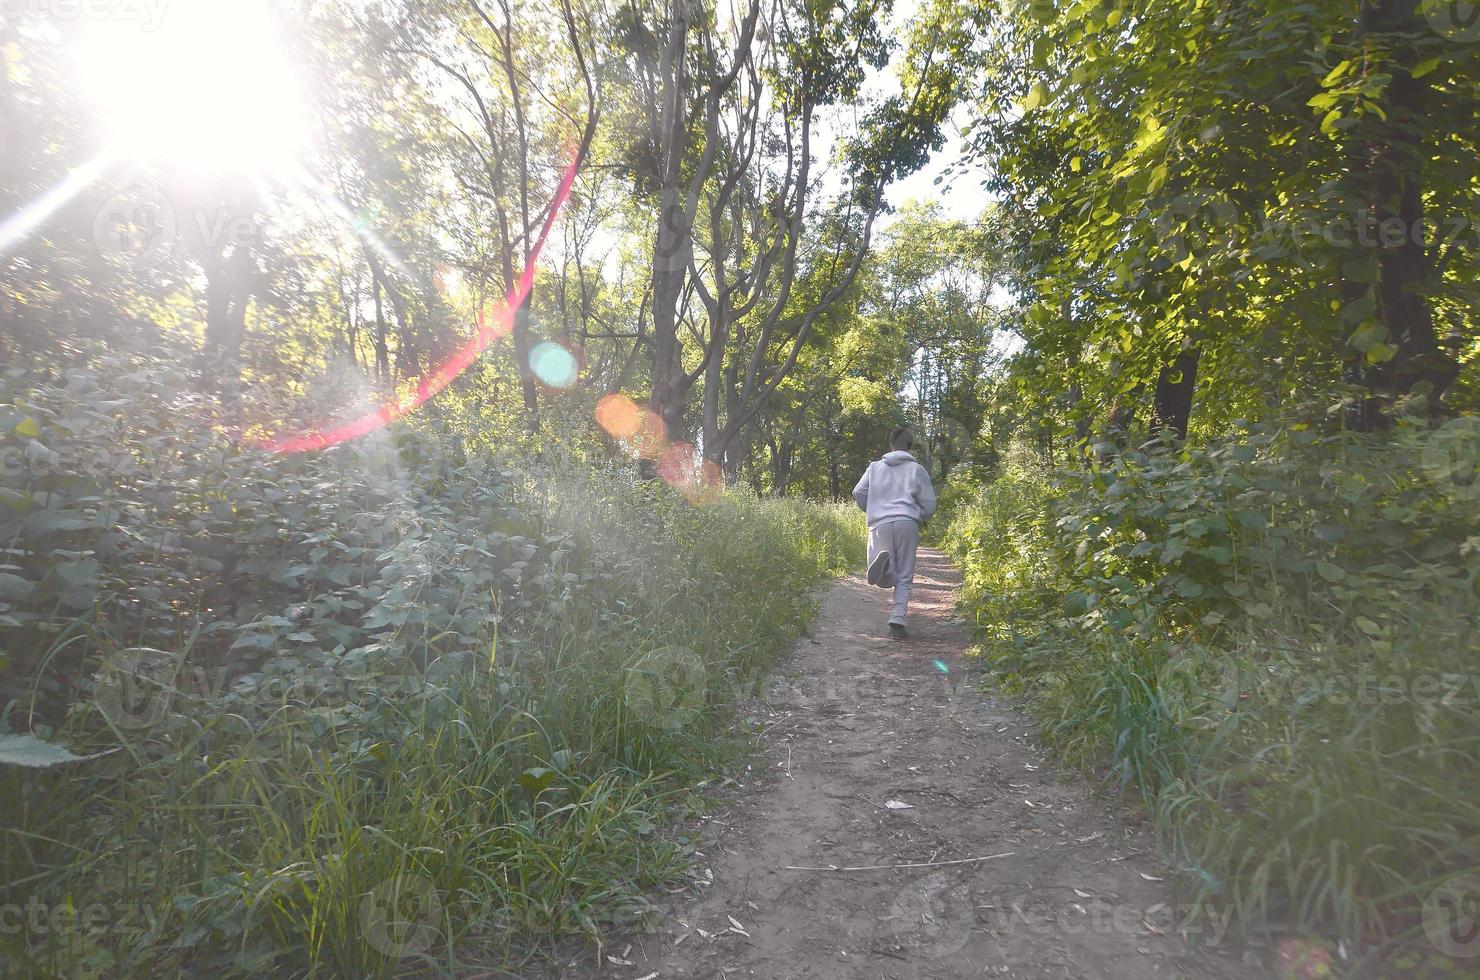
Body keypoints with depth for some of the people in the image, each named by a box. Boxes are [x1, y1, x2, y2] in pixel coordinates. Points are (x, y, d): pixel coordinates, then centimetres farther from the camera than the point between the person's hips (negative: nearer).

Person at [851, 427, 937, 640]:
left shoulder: (874, 467, 15)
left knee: (885, 580, 3)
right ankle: (898, 620, -5)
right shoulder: (917, 470, 12)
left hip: (880, 524, 1)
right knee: (904, 578, 9)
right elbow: (929, 505, 9)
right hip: (907, 524, -1)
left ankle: (883, 561, -31)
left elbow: (858, 493, 7)